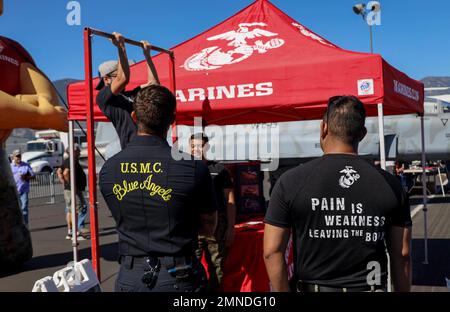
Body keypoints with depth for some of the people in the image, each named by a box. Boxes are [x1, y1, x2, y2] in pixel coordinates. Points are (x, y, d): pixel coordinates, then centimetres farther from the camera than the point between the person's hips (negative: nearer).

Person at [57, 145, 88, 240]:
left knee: (69, 210, 12)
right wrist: (71, 184, -21)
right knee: (81, 209, -6)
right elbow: (65, 173, -30)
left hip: (67, 190, 10)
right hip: (74, 190, -10)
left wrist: (64, 183, 15)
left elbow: (59, 171, 21)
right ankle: (79, 230, -6)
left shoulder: (67, 161, 15)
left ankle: (69, 232, 17)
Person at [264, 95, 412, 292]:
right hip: (369, 287, 2)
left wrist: (283, 291, -3)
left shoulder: (291, 182, -9)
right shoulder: (390, 185, -3)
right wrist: (402, 290, 10)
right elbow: (402, 256, 0)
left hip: (313, 286, -1)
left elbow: (272, 251, -10)